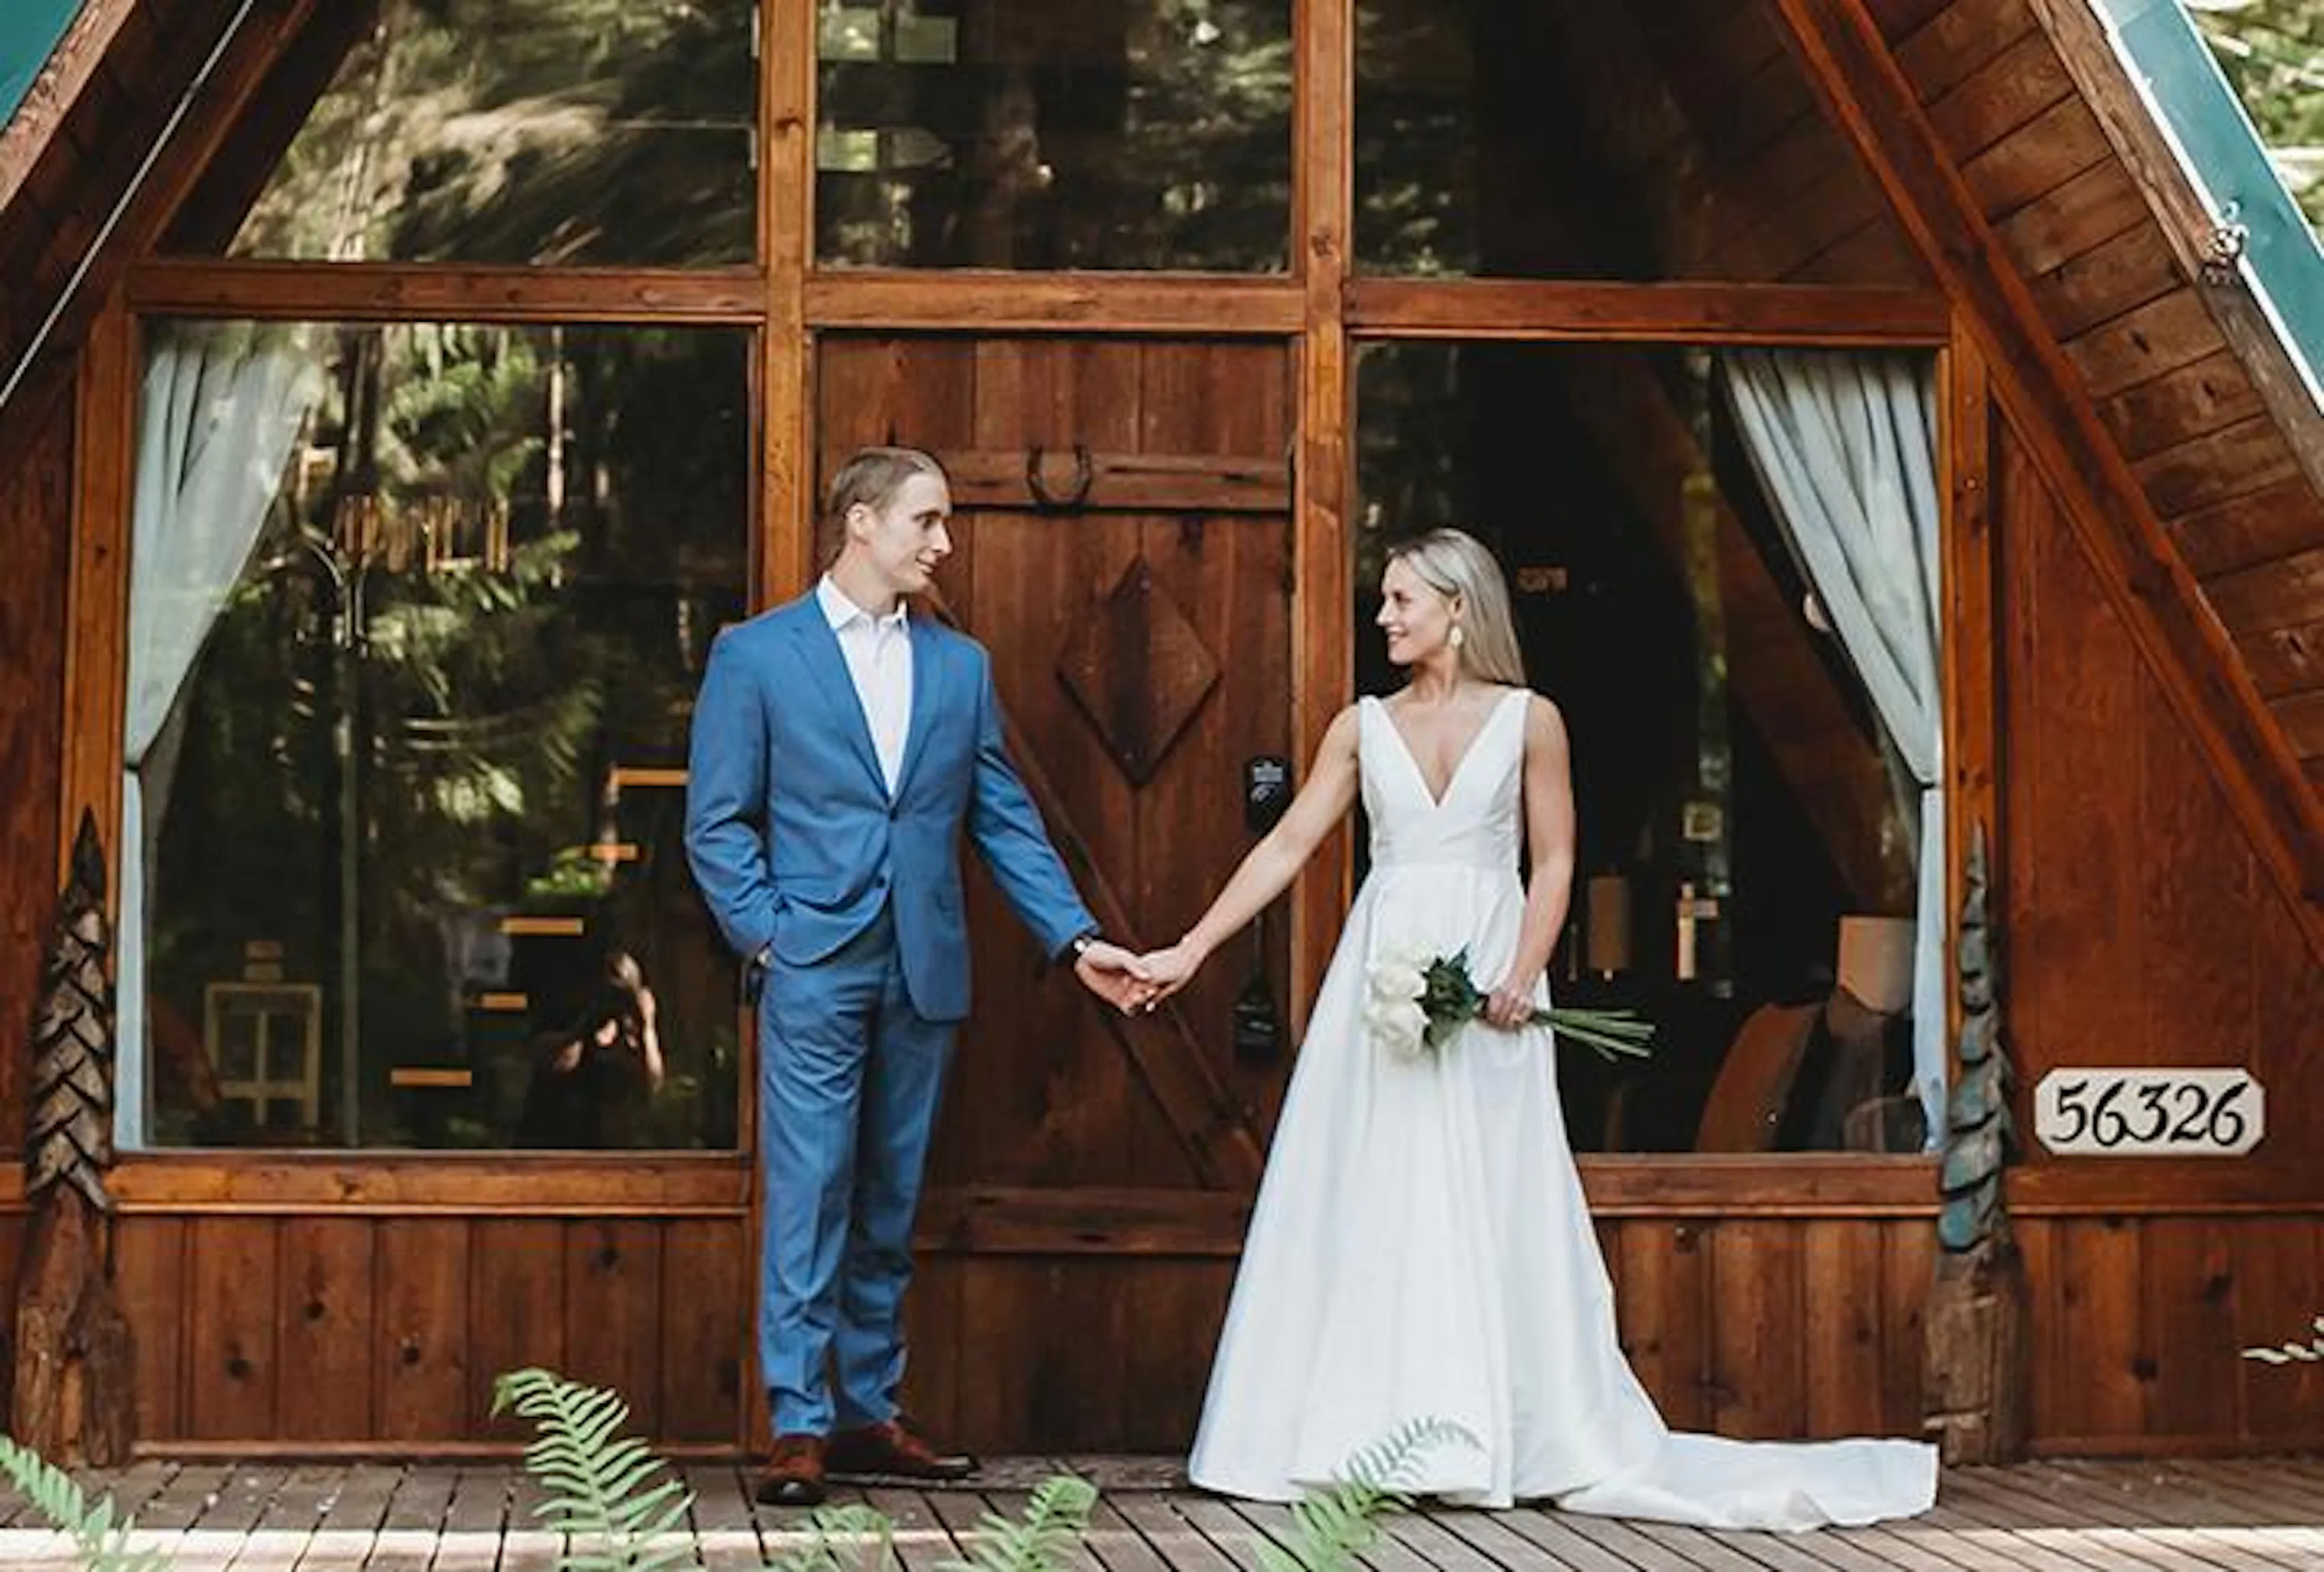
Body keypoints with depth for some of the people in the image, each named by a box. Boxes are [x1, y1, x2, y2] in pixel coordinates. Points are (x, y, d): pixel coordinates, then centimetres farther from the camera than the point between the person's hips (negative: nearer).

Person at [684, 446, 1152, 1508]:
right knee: (809, 1193, -6)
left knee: (890, 1204, 9)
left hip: (923, 972, 4)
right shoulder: (755, 654, 2)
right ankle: (800, 1426, -2)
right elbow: (717, 822, 0)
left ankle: (869, 1413, 16)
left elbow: (1004, 818, 12)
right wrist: (765, 938, -10)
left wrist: (1077, 939, 4)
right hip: (814, 968, -4)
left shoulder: (960, 665, 14)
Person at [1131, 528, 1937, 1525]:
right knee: (1370, 1207, 1)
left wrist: (1522, 978, -14)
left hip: (1486, 982, -2)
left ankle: (1550, 1440, 7)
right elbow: (1286, 847, 7)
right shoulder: (1363, 727, 9)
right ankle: (1363, 1433, 6)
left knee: (1491, 1208, -1)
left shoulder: (1528, 720, 2)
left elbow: (1554, 863, 0)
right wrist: (1191, 950, 0)